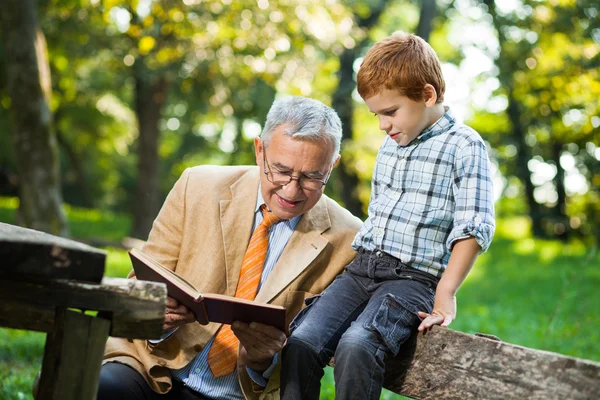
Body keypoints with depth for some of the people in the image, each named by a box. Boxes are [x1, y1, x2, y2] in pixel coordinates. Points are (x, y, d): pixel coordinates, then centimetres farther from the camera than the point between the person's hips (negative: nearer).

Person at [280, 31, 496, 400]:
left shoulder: (464, 146, -3)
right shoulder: (391, 145, 20)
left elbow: (474, 227, -9)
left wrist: (445, 294, -14)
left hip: (415, 277, -6)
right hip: (362, 269, 7)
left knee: (356, 345, -31)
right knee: (300, 341, -16)